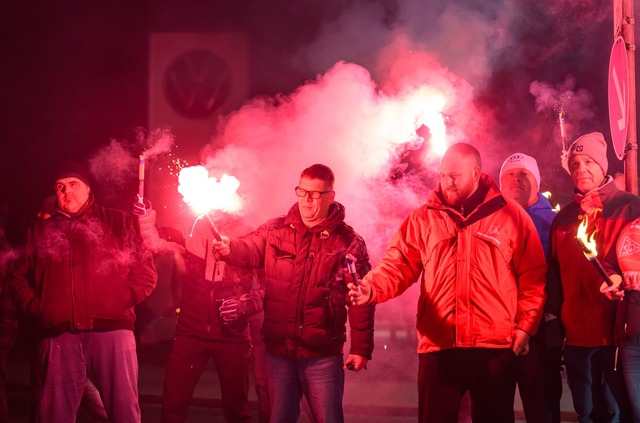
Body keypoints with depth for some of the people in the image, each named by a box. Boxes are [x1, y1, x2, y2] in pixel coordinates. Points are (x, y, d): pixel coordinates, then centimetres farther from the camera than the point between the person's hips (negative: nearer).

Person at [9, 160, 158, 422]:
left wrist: (123, 300, -7)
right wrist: (35, 308, 1)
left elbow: (146, 273, 7)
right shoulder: (43, 231, 20)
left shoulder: (120, 223, 12)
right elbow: (20, 278, 18)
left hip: (111, 330, -2)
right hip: (59, 334, 2)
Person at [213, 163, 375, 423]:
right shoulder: (276, 230, 7)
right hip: (278, 349, 3)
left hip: (323, 354, -3)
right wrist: (228, 249, -25)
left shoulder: (349, 242, -2)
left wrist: (361, 348, -6)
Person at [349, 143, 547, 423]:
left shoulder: (511, 216, 4)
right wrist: (371, 288, -18)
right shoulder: (423, 219, 9)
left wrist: (525, 327, -3)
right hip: (438, 346, 1)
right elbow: (398, 265, 2)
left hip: (496, 346, -1)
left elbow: (533, 277, 4)